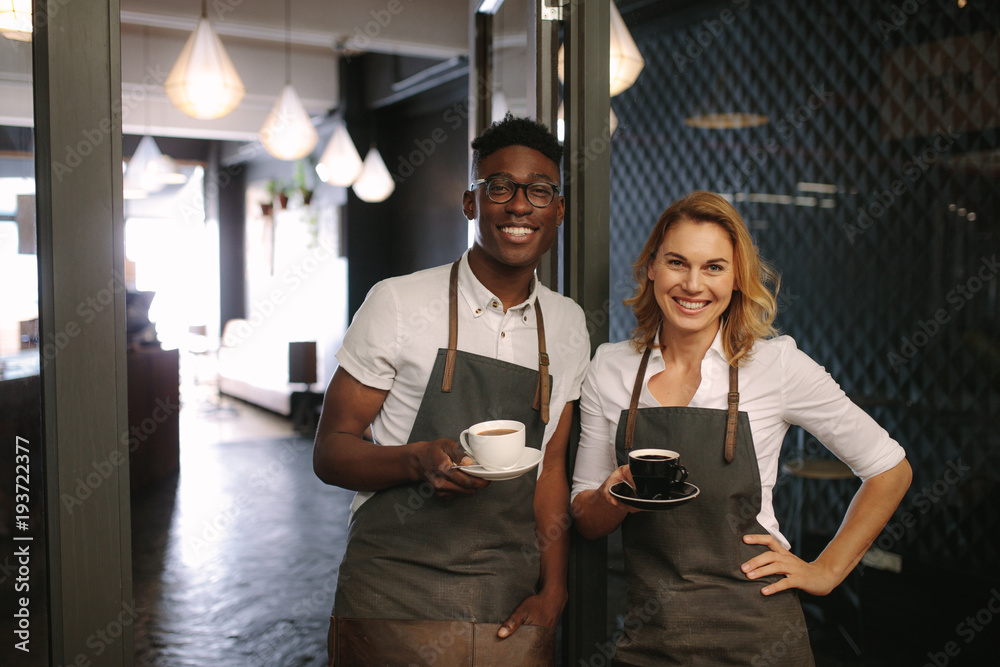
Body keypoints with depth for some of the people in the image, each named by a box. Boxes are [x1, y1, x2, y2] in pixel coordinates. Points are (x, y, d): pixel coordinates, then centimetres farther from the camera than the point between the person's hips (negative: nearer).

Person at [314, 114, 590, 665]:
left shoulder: (568, 325, 7)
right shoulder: (397, 302, -7)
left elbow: (551, 466, 10)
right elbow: (329, 452, -4)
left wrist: (552, 594, 0)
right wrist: (419, 459, -23)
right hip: (393, 597, -3)